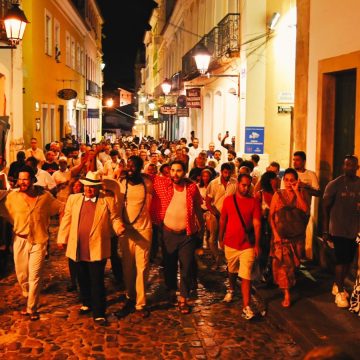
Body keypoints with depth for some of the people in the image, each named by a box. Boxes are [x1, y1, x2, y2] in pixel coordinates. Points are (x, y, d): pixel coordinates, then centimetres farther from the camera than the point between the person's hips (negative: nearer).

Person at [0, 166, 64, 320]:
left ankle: (32, 308, 12)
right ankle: (29, 300, 39)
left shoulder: (45, 196, -4)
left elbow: (61, 208, 6)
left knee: (35, 276, -2)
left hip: (38, 241, -2)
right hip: (20, 241, 2)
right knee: (21, 275, 13)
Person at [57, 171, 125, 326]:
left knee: (97, 282, -3)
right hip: (78, 249, 4)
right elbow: (67, 219, 10)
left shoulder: (108, 201, 0)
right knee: (83, 280, 17)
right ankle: (87, 304, 37)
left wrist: (120, 229, -20)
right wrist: (62, 239, 10)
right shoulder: (73, 199, 8)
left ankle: (99, 314, 4)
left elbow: (115, 219, 0)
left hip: (97, 249, -3)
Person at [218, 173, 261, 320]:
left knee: (246, 277, -7)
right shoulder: (228, 200, 0)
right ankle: (231, 289, 51)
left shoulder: (254, 202, -5)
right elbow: (223, 221, 8)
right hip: (230, 243, 2)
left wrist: (257, 244, -10)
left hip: (247, 245, -2)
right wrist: (220, 239, 11)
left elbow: (257, 224, -7)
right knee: (232, 271, 23)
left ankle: (246, 307, -6)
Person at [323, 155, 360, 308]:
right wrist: (325, 231, -7)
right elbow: (325, 208, -5)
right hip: (339, 230, -4)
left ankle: (337, 285, 31)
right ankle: (340, 292, 12)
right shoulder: (334, 185, -9)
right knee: (341, 261, -3)